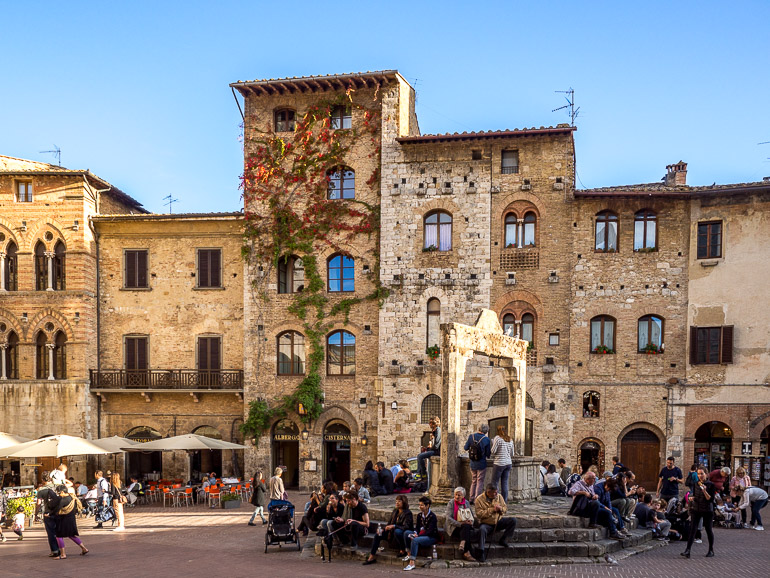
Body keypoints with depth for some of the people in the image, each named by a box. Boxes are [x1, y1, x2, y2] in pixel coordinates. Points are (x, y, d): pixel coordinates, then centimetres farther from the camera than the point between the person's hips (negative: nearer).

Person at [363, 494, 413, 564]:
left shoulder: (408, 513, -14)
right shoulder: (395, 511, 9)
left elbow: (406, 527, -25)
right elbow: (389, 523, 13)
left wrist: (393, 526, -36)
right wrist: (383, 529, -7)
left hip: (404, 535, -8)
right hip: (393, 533, 8)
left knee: (397, 531, -40)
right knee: (378, 534, -4)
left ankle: (403, 550, -20)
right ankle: (372, 557, -4)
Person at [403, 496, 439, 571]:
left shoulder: (432, 516, -15)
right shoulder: (419, 515, 6)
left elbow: (430, 531, -21)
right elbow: (417, 527, 8)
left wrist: (418, 536, -27)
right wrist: (415, 533, -16)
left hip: (432, 537, -7)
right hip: (422, 535, 7)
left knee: (415, 540, -32)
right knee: (406, 533, -12)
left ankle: (412, 563, -36)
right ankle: (410, 553, -7)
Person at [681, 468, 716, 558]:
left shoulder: (711, 485, -8)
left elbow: (711, 499, -13)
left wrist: (704, 491, -26)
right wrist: (691, 497, -2)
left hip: (707, 511, -3)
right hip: (696, 510, 3)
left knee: (708, 529, 9)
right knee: (692, 529, -7)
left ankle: (711, 551, 27)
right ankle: (687, 551, -13)